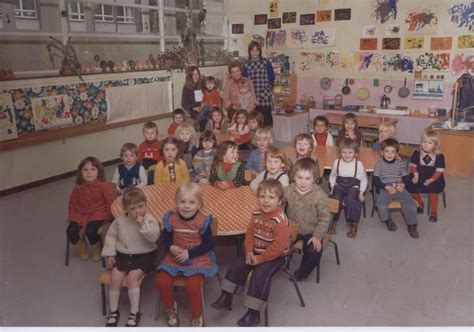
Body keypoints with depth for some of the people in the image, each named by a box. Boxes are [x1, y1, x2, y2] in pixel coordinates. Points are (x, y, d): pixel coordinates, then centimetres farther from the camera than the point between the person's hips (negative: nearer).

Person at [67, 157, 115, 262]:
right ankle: (82, 248, 12)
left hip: (98, 215, -4)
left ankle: (97, 251, 3)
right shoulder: (78, 188, 5)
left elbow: (111, 202, -6)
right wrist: (73, 216, 5)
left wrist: (107, 216, -11)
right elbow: (73, 204, 18)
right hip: (81, 215, 4)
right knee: (71, 230, -22)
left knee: (90, 231, -31)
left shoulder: (104, 186, -7)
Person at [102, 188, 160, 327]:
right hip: (123, 255, 4)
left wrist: (143, 225, -33)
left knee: (132, 277, -23)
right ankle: (113, 311, 6)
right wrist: (109, 253, 3)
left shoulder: (149, 220, -11)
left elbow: (154, 237, -25)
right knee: (115, 278, -14)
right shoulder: (120, 220, -1)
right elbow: (111, 236, 9)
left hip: (144, 256, -3)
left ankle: (134, 313, -6)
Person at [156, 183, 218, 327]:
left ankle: (197, 316, 6)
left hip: (198, 259, -3)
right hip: (175, 258, 4)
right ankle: (171, 308, 19)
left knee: (193, 285, -24)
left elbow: (208, 244, -10)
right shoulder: (171, 218, -7)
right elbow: (166, 237, 7)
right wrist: (171, 248, -14)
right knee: (161, 281, -13)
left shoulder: (202, 221, -16)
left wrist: (189, 253, -18)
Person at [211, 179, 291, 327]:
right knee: (238, 265, -1)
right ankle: (226, 297, 15)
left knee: (259, 275, -24)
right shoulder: (256, 215, -2)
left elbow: (278, 246, -27)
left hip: (275, 256, -7)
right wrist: (249, 252, -11)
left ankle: (253, 313, -11)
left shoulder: (281, 220, -25)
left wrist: (260, 259, -22)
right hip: (256, 252, 7)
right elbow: (249, 234, 5)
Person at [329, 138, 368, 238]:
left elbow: (364, 179, 6)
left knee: (350, 199, -31)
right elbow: (332, 176, 16)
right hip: (339, 185, 2)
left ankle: (353, 224, -13)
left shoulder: (358, 164, -3)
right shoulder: (337, 162, 3)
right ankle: (333, 222, -8)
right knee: (335, 198, -27)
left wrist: (361, 192, -2)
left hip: (353, 186, -2)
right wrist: (333, 187, 5)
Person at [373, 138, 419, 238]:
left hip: (399, 187, 2)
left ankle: (412, 225, -6)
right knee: (381, 202, -30)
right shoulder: (379, 164, 3)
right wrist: (387, 187, -16)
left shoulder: (400, 163, 10)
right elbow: (376, 180, -2)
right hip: (385, 188, -2)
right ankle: (387, 219, -2)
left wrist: (402, 185, -11)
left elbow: (406, 177, 12)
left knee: (409, 202, -22)